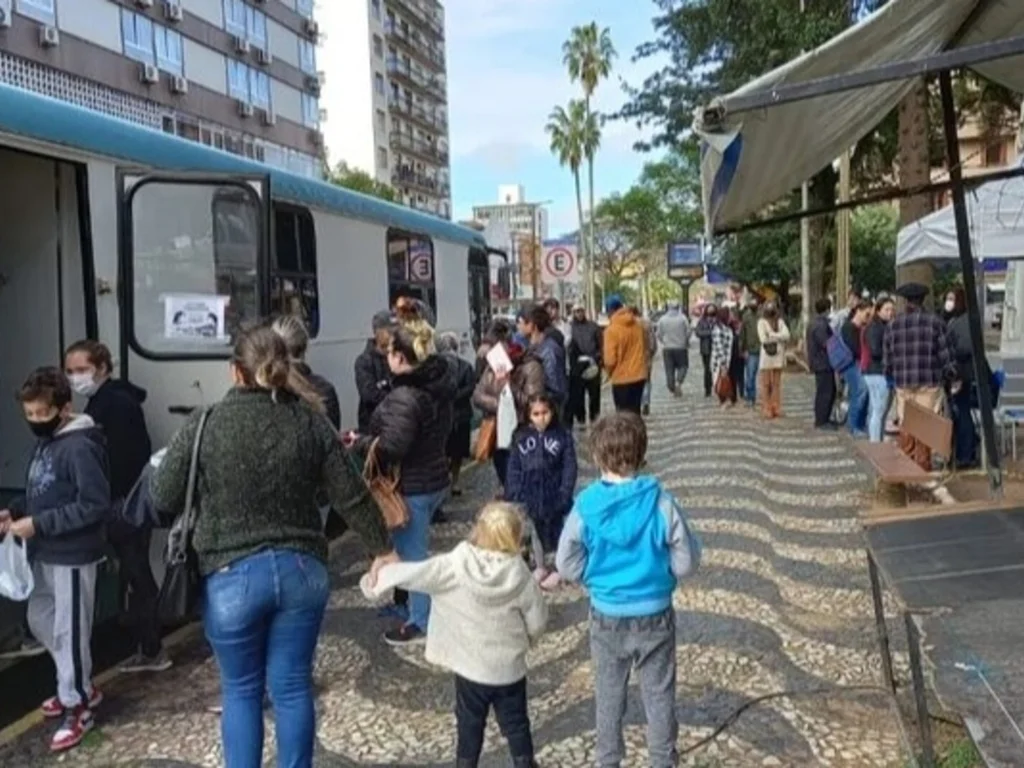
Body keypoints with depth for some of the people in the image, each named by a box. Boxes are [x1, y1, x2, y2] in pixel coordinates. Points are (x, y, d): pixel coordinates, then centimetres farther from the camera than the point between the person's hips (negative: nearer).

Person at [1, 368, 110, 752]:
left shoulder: (79, 447, -22)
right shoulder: (44, 442, 8)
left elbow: (95, 505, -25)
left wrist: (37, 524, -24)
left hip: (73, 555, -10)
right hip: (45, 553, 10)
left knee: (69, 631, 2)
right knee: (39, 620, 20)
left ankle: (77, 708, 19)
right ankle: (79, 685, 37)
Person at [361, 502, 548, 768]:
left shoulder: (455, 566, -18)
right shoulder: (520, 575, -13)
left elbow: (413, 574, -15)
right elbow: (537, 620, -5)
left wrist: (378, 580, 1)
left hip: (470, 667, 0)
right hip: (510, 668, 1)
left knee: (469, 725, 18)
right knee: (516, 724, 18)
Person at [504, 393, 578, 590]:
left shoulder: (563, 435, -9)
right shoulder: (521, 437, -2)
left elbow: (569, 468, -8)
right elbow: (514, 469, 1)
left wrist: (564, 496, -15)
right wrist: (512, 496, -4)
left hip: (553, 496, -3)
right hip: (528, 496, 3)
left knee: (555, 533, 11)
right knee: (534, 533, 17)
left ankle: (559, 569, 29)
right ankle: (540, 567, 36)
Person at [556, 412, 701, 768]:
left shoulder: (586, 505, -18)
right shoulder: (660, 502, -20)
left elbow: (568, 567, -9)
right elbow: (686, 564, -11)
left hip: (606, 618, 1)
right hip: (655, 617, 0)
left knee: (609, 697, 21)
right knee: (659, 695, 19)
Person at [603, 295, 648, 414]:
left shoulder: (611, 329, -14)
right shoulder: (638, 325, 3)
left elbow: (610, 360, -15)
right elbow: (645, 348, 12)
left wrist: (609, 371, 4)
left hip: (622, 378, -5)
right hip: (639, 376, 5)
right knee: (635, 413, 16)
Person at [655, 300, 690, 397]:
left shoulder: (662, 319, -1)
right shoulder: (683, 318, -6)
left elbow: (659, 334, 1)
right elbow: (688, 332, -4)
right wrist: (686, 342, 14)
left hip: (667, 348, 2)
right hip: (680, 347, -2)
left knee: (669, 369, 7)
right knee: (683, 366, 11)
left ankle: (672, 389, 7)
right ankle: (678, 382, -11)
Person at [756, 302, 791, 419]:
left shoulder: (780, 321, 8)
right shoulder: (762, 322, 3)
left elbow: (786, 335, -5)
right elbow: (763, 339, -9)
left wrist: (772, 335, -9)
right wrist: (778, 337, -3)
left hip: (778, 356, 1)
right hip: (766, 356, -1)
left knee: (776, 384, 4)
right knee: (766, 384, 0)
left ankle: (776, 408, 8)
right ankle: (766, 409, 2)